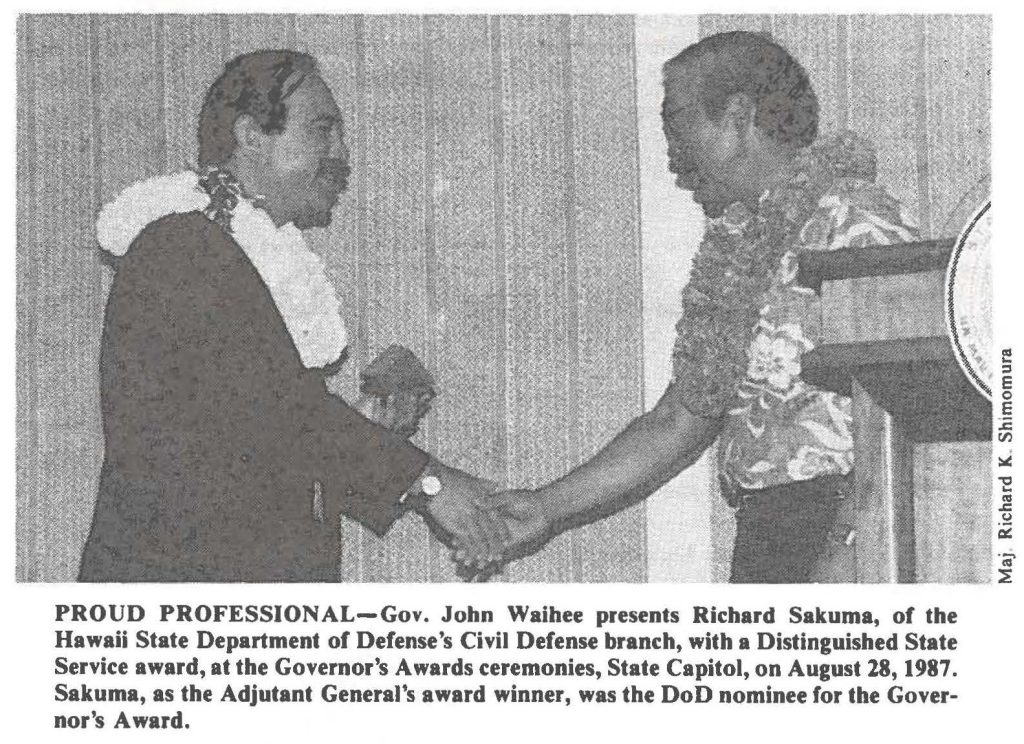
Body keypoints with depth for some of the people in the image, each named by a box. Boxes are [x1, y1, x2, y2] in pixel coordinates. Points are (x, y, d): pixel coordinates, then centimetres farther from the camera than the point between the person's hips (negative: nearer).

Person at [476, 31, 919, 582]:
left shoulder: (852, 221, -8)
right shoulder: (735, 253, 20)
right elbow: (679, 422, 23)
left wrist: (844, 556, -24)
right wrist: (546, 509, 19)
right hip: (766, 531, 8)